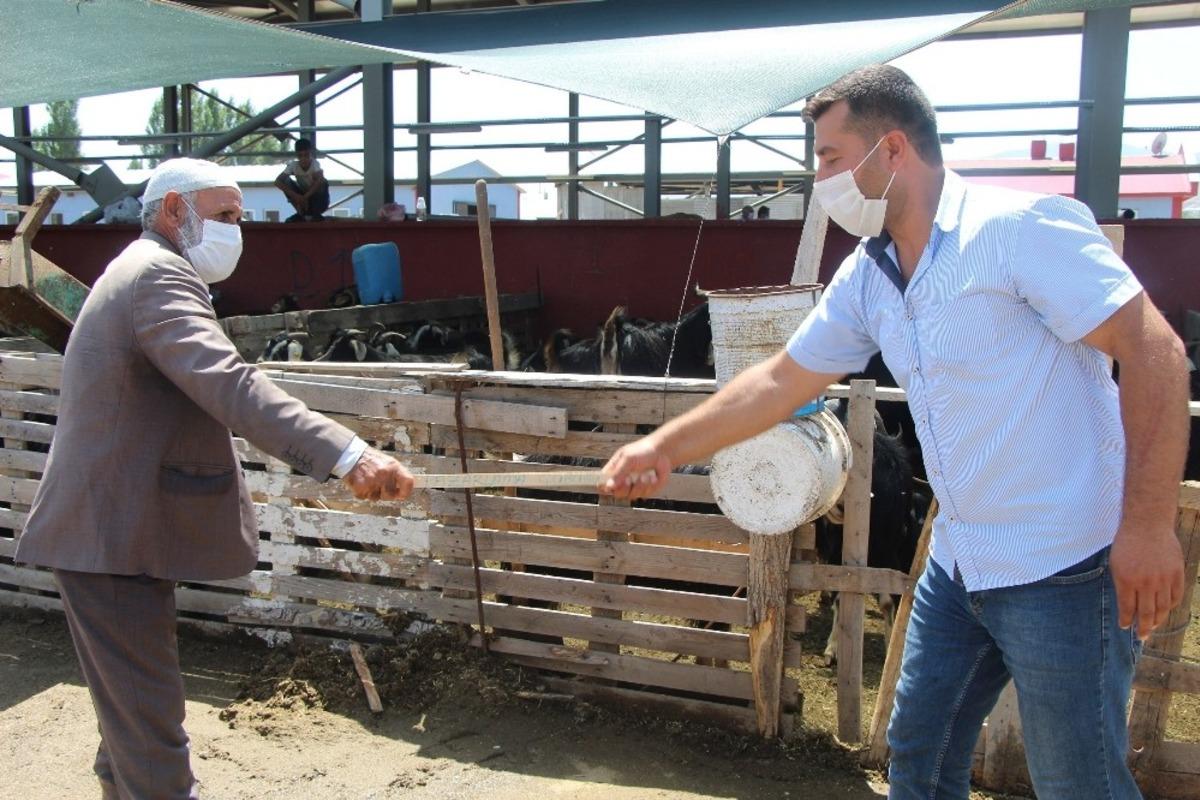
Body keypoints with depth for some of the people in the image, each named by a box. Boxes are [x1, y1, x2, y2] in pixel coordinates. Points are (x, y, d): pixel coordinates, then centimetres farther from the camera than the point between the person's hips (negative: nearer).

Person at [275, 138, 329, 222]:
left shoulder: (315, 163, -22)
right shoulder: (293, 165, -14)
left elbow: (320, 180, -42)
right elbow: (277, 181, -23)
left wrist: (305, 197, -43)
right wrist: (295, 196, -34)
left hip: (317, 201, -3)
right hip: (302, 197, 3)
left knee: (323, 183, -31)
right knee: (286, 181, -17)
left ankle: (315, 214, -14)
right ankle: (301, 213, -9)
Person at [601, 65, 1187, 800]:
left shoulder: (1019, 227, -17)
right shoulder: (866, 278, 5)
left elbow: (1155, 351, -18)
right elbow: (779, 382, 11)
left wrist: (1148, 527, -22)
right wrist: (664, 449, 10)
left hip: (1062, 568, -7)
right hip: (960, 564, 7)